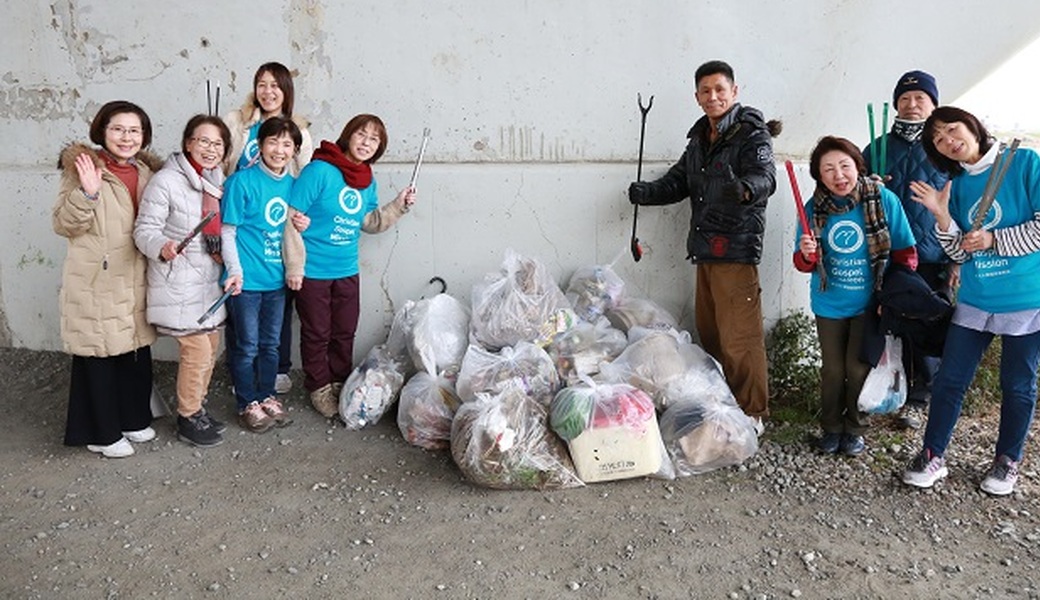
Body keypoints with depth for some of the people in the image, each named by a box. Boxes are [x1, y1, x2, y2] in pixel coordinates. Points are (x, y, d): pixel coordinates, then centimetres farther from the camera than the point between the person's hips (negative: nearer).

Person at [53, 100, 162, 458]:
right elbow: (63, 225, -13)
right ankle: (102, 432, 15)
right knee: (98, 355, 1)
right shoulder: (83, 169, -8)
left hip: (135, 280, 6)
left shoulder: (146, 172, 11)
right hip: (96, 282, -6)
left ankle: (133, 418, 30)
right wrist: (87, 193, -26)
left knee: (137, 351, 13)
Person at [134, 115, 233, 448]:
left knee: (212, 346, 14)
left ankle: (197, 408, 33)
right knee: (196, 350, -5)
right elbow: (145, 230, -16)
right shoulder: (166, 181, -14)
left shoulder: (217, 180, 9)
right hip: (179, 283, -8)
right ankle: (188, 420, 13)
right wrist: (162, 247, -36)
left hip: (210, 280, 8)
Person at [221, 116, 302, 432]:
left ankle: (267, 397, 32)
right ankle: (248, 404, 21)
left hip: (277, 279, 5)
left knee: (271, 344, 17)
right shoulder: (242, 181, -10)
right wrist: (236, 271, -18)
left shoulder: (292, 184, 6)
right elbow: (228, 231, -10)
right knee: (248, 346, 6)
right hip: (248, 279, -5)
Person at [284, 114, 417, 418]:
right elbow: (292, 218, -17)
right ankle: (319, 389, 27)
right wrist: (294, 266, -17)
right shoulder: (319, 170, -17)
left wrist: (399, 206, 0)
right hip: (313, 271, -6)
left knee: (345, 333, 17)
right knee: (317, 334, 10)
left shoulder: (368, 182, 5)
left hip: (348, 271, 6)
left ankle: (340, 384, 36)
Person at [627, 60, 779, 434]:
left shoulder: (753, 135, -7)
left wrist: (744, 188, -48)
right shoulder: (699, 139, 18)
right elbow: (678, 181, 20)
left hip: (736, 248, -8)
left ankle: (752, 414, 5)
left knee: (738, 338, -7)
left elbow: (765, 178, -24)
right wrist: (647, 192, 0)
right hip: (705, 248, 8)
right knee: (709, 333, 15)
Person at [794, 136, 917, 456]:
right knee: (832, 369, 11)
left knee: (858, 368, 7)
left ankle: (855, 428, 28)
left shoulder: (884, 200, -14)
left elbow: (905, 253, -6)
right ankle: (831, 427, 30)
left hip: (869, 303, -2)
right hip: (829, 305, 2)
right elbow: (804, 264, -1)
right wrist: (806, 255, -24)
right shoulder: (815, 208, -8)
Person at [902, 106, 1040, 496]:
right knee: (949, 379, 4)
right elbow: (960, 255, 3)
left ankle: (1008, 460, 28)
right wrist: (942, 218, -11)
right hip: (975, 301, 4)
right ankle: (933, 456, 16)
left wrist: (994, 239, -16)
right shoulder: (955, 185, 6)